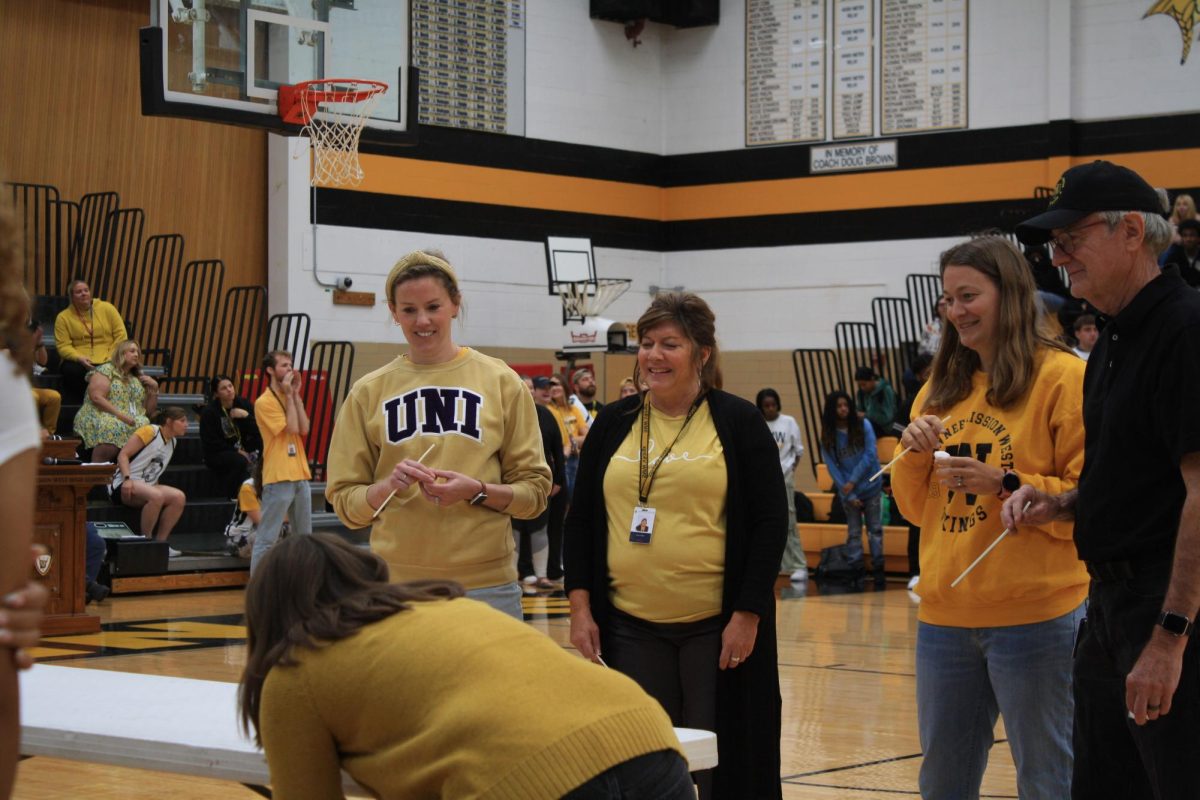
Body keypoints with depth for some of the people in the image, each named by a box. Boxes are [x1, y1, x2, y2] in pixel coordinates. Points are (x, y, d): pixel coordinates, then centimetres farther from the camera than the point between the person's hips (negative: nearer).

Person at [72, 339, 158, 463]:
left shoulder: (138, 379, 24)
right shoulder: (106, 370, 6)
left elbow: (149, 412, 22)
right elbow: (96, 398, -8)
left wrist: (154, 388, 10)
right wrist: (120, 415, -16)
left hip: (133, 423, 5)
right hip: (101, 417, -5)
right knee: (111, 430, -39)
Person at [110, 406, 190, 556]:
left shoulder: (173, 441, 15)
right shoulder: (150, 431, -8)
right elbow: (123, 455, -13)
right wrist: (127, 479, -26)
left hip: (147, 486, 8)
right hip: (124, 486, -8)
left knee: (179, 497, -17)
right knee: (156, 496, -36)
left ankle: (160, 542, -13)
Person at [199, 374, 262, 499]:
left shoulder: (243, 404, 4)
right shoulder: (209, 412, -6)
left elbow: (258, 431, -2)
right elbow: (211, 443, -9)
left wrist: (246, 416, -19)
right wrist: (236, 451, -14)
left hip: (243, 451, 4)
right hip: (217, 455, -4)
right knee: (240, 461, -35)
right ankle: (227, 498, -22)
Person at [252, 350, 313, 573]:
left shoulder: (291, 398, 15)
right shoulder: (264, 402, -8)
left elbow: (303, 429, 2)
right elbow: (291, 429, -15)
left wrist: (296, 395, 2)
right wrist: (289, 395, -9)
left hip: (300, 476, 8)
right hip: (278, 479, -8)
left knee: (304, 537, 12)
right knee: (266, 538, -7)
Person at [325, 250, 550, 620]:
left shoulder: (501, 381, 4)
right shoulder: (369, 392, 6)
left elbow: (535, 490, 4)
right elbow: (345, 500, 7)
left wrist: (476, 491, -14)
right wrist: (388, 487, -13)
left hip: (487, 587, -1)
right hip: (395, 587, 1)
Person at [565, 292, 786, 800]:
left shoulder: (737, 422, 0)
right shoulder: (613, 424, 9)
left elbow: (770, 522, -3)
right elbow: (581, 520, 12)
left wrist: (747, 614, -10)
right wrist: (580, 605, 3)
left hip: (716, 626, -3)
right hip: (630, 628, 3)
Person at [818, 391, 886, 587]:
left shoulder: (863, 425, -4)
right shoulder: (828, 436, -1)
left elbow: (870, 455, -8)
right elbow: (832, 467, -3)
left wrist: (853, 481, -12)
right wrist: (849, 495, -9)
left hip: (870, 486, -1)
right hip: (847, 492, 1)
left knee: (875, 530, 4)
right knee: (853, 532, 6)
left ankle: (878, 569, 8)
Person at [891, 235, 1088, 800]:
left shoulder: (1063, 377, -6)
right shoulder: (940, 388, 14)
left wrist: (1004, 484, -20)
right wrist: (913, 453, -3)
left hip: (1035, 618, -6)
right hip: (944, 615, 6)